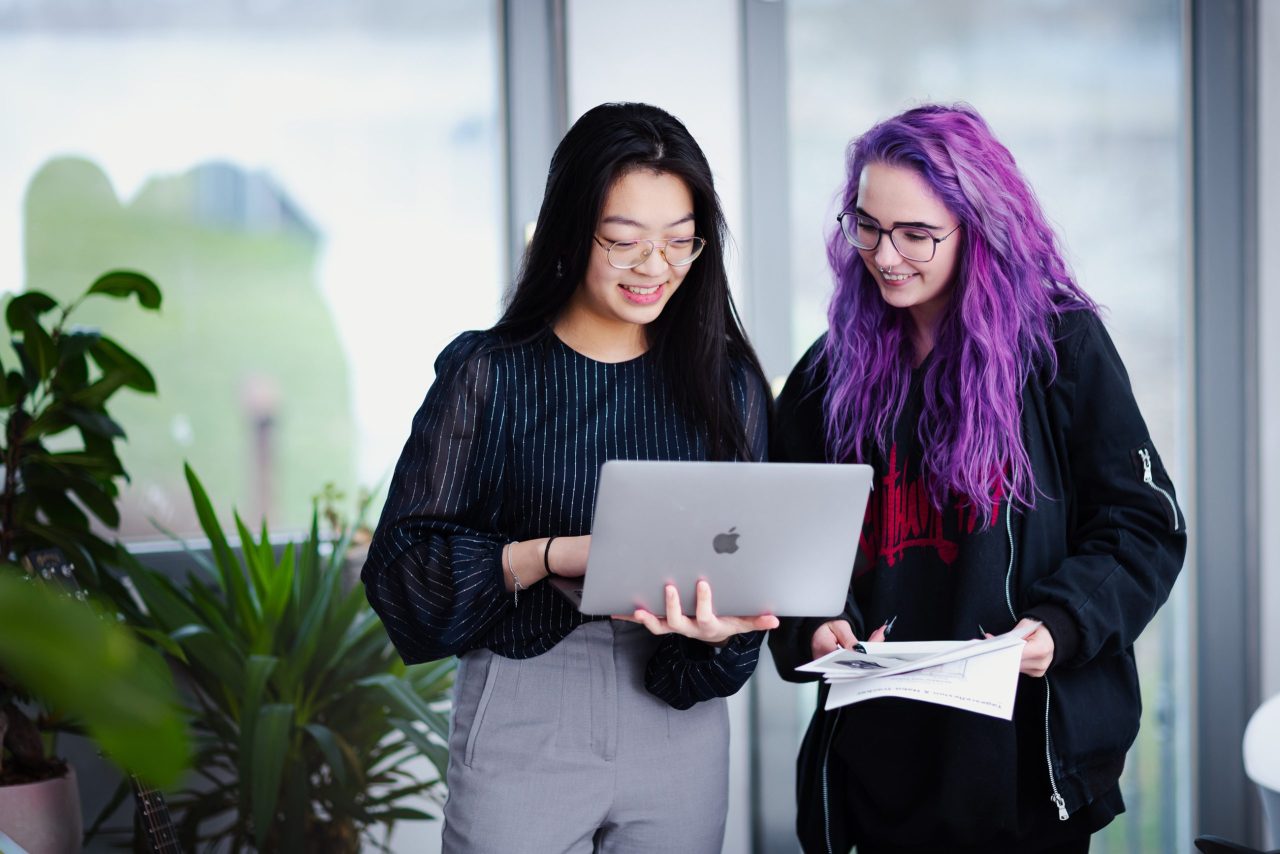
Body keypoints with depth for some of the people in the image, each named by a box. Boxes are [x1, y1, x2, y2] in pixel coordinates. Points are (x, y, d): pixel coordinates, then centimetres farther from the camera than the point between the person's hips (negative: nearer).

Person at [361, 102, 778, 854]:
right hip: (524, 726, -2)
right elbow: (405, 561, -8)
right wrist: (559, 556, -22)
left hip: (680, 721, 3)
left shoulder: (728, 382, 5)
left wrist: (720, 619, -20)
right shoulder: (490, 374, -3)